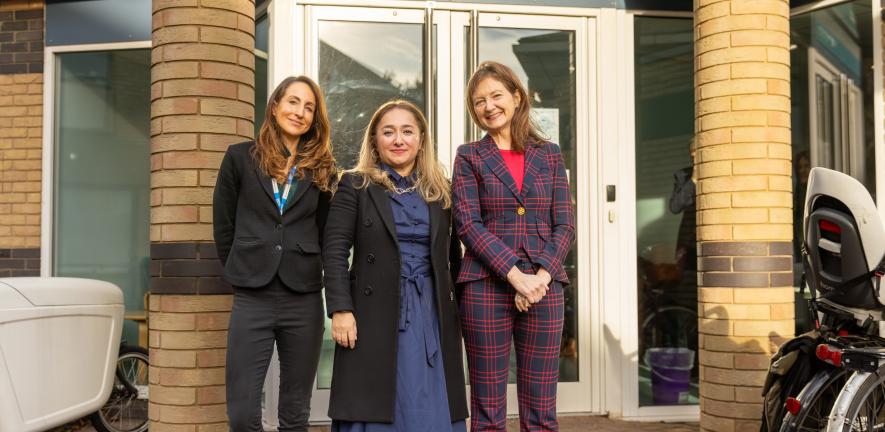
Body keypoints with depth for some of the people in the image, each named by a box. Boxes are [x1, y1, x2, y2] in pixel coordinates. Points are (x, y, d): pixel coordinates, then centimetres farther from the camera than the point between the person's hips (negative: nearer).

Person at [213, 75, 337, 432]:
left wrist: (306, 272, 6)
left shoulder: (322, 169, 9)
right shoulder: (240, 158, 5)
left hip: (304, 300, 2)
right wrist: (242, 274, 7)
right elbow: (224, 226, 8)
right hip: (252, 298, -1)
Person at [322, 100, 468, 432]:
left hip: (432, 314, 3)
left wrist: (463, 307, 10)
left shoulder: (439, 191, 13)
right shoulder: (355, 185, 2)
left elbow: (453, 255, 15)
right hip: (375, 313, -3)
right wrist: (340, 309, -14)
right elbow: (335, 251, -4)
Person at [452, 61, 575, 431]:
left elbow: (565, 224, 6)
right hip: (486, 286, -2)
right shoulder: (469, 157, 6)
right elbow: (468, 224, -4)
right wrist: (516, 276, -14)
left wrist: (542, 276, -10)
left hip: (544, 287, 2)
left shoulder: (549, 154, 12)